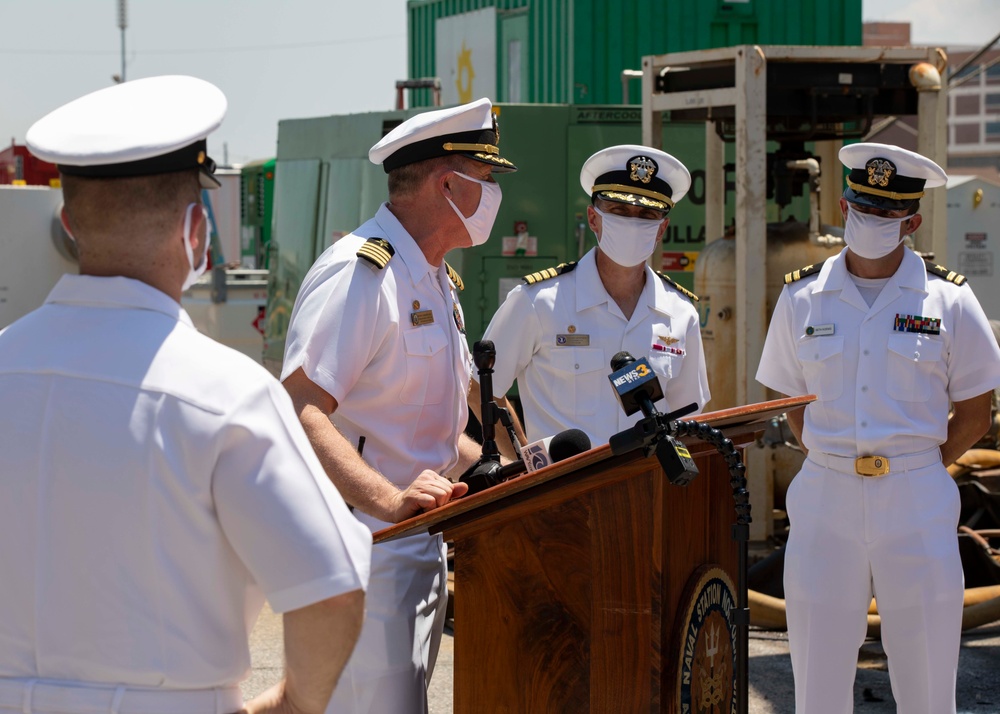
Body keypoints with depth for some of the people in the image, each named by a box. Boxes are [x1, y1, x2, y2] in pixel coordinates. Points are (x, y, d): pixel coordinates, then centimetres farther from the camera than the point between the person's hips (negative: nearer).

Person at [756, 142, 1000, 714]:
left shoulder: (949, 299, 1)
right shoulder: (801, 297, 5)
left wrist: (916, 472, 2)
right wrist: (838, 469, 4)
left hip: (918, 507, -1)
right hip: (824, 501, 1)